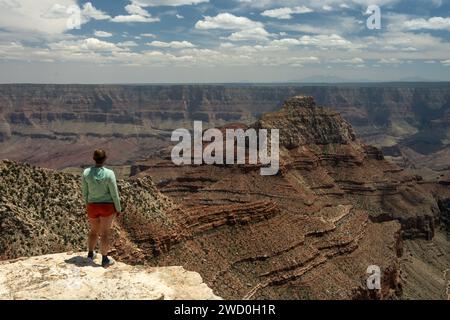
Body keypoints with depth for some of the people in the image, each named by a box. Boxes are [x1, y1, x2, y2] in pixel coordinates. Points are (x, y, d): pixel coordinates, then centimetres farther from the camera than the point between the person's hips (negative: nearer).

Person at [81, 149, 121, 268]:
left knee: (94, 230, 25)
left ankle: (90, 254, 36)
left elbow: (85, 192, 1)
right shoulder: (109, 174, -19)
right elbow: (114, 193, -13)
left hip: (93, 207, 3)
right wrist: (118, 209, -1)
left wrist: (87, 205, 17)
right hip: (107, 206, -3)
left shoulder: (86, 172, -9)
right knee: (105, 233, 8)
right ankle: (104, 260, 17)